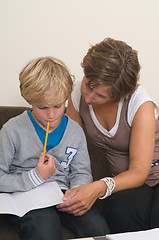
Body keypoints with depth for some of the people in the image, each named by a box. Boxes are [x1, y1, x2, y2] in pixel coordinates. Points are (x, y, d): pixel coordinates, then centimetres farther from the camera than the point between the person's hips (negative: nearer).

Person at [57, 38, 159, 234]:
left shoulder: (140, 104, -19)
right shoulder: (78, 94, -4)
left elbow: (139, 172, -21)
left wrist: (99, 188, -39)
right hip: (127, 182, 3)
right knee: (120, 208, -35)